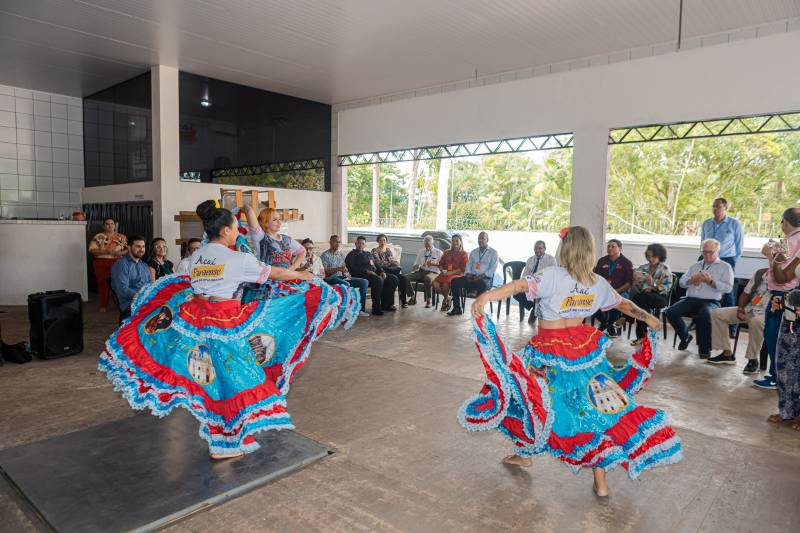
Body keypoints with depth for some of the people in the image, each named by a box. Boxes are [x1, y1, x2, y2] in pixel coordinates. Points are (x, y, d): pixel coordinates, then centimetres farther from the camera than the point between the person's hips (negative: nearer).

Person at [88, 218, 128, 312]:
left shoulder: (121, 237, 9)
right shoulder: (98, 237, 3)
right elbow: (91, 250, -5)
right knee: (103, 283, 3)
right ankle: (103, 305, 13)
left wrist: (121, 252, -13)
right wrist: (106, 251, -16)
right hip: (102, 263, -1)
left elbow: (128, 248, 8)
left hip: (117, 263, 1)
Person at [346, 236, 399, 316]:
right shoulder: (352, 254, 6)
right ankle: (376, 308, -32)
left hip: (374, 273, 8)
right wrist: (366, 271, -20)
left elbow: (376, 265, 26)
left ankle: (386, 304, -5)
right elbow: (352, 269, -9)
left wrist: (382, 271, 4)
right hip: (362, 275, -8)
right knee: (378, 280, -36)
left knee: (393, 278, -8)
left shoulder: (368, 254, 29)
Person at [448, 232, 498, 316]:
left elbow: (493, 268, -4)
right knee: (454, 281, -17)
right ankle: (457, 308, -12)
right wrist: (468, 274, -5)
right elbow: (468, 265, 17)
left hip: (485, 278, -5)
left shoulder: (493, 252, 8)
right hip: (472, 277, 5)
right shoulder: (473, 252, 23)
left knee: (481, 284, -41)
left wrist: (481, 275, -18)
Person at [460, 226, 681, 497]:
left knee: (532, 396, 17)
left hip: (551, 353, -4)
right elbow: (624, 304, 15)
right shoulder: (599, 283, 0)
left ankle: (524, 454, 34)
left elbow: (520, 285, -31)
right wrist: (647, 317, 32)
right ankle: (601, 480, 16)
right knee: (596, 404, 10)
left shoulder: (553, 276, -18)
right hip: (584, 348, 4)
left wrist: (485, 297, -40)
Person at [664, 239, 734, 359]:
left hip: (711, 301, -4)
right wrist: (692, 280, -5)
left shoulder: (725, 267, 12)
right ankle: (685, 337, 7)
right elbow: (681, 282, 16)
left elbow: (728, 287, -2)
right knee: (670, 312, -20)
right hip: (691, 299, 4)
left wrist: (711, 282, -16)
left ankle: (705, 348, -16)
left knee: (704, 315, -38)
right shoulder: (695, 266, 25)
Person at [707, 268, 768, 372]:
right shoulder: (760, 273, 9)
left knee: (756, 321, -42)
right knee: (717, 313, -9)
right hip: (748, 310, 7)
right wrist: (741, 309, 0)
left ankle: (753, 360, -22)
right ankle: (727, 353, -6)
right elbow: (745, 293, 14)